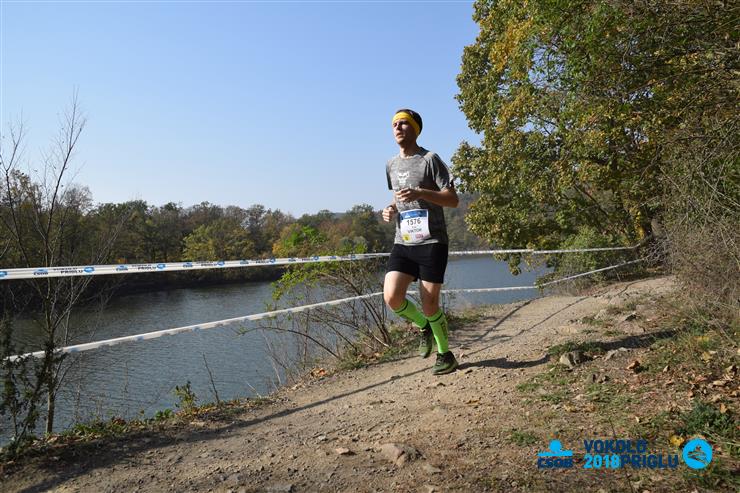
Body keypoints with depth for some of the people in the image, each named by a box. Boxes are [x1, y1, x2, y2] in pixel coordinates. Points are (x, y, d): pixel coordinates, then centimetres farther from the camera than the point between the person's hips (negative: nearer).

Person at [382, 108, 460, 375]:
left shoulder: (430, 159, -3)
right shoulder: (391, 165, 16)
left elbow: (453, 200, -7)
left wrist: (420, 193, -21)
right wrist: (391, 210, 7)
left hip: (431, 242, -5)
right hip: (402, 243, 5)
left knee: (429, 304, -3)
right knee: (391, 297, -12)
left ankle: (445, 353, 22)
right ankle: (423, 327, 19)